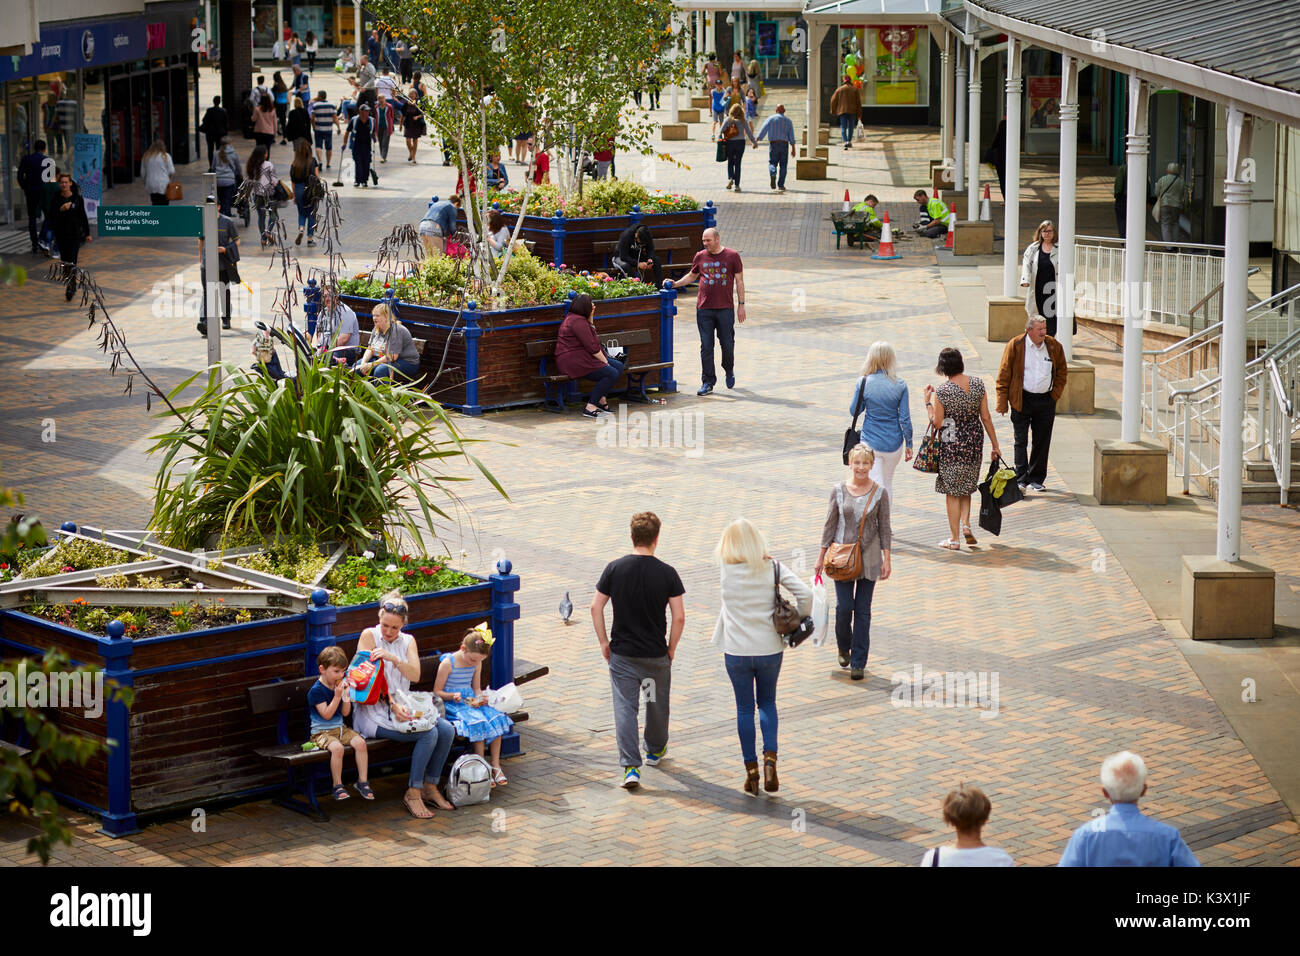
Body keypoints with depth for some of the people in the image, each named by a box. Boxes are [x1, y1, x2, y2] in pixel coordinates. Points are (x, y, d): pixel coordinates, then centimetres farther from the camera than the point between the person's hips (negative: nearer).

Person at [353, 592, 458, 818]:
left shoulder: (408, 641, 11)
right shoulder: (369, 636, -4)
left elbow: (415, 675, -6)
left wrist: (392, 658, -24)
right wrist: (392, 705, -24)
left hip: (402, 707, 6)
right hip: (374, 711, -6)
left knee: (447, 730, -15)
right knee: (429, 733, -25)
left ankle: (430, 787, -1)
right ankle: (412, 793, -16)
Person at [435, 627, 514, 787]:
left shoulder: (477, 663, 8)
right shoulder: (448, 663, -10)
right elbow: (437, 692, -7)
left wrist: (480, 698, -5)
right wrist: (452, 696, -25)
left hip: (471, 702, 6)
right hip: (453, 705, -6)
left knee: (496, 718, -20)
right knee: (478, 722, -32)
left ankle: (495, 765, -14)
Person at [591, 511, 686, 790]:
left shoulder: (615, 569, -7)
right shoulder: (667, 573, -10)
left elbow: (596, 607, -4)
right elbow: (679, 616, -10)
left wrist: (604, 642, 6)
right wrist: (671, 648, 3)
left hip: (622, 653, 0)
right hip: (656, 654, 0)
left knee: (625, 707, 1)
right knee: (657, 703, 22)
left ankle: (630, 767, -10)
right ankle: (655, 750, 43)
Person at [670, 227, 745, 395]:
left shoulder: (732, 256, 1)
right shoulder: (700, 257, 7)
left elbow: (739, 281, 4)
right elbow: (692, 276, 22)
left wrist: (741, 304, 1)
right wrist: (676, 283, 7)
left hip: (725, 309, -2)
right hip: (704, 309, 2)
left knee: (727, 344, 3)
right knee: (706, 347, -1)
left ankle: (729, 370, 31)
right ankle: (708, 382, 4)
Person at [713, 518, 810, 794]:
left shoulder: (724, 571, -8)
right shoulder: (773, 569, -7)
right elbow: (805, 594, -14)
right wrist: (800, 619, 2)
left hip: (736, 651, -1)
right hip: (770, 649, 1)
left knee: (744, 708, 12)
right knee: (767, 703, 20)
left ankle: (751, 772, 15)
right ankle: (770, 759, 1)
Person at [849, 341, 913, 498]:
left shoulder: (864, 383, -12)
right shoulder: (900, 385, -8)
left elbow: (854, 411, -1)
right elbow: (905, 418, -5)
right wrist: (909, 444, 5)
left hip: (871, 442, -2)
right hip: (894, 442, 2)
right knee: (888, 482, 22)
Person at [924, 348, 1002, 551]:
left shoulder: (941, 392, -16)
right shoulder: (977, 384, -3)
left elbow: (937, 423, -11)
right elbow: (986, 417, 2)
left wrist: (928, 402, 0)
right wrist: (995, 445, 9)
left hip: (951, 444, -4)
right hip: (974, 441, 4)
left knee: (953, 491, 6)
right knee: (966, 486, 22)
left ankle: (955, 539, 11)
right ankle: (966, 524, 4)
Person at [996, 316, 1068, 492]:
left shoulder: (1054, 346, 3)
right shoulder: (1015, 346, -7)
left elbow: (1062, 371, 16)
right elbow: (1004, 376, -4)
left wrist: (1055, 395, 6)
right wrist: (1002, 403, -8)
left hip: (1046, 400, 3)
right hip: (1022, 400, -3)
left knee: (1042, 441, 9)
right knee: (1021, 441, -5)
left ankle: (1036, 479, 19)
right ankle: (1021, 479, -5)